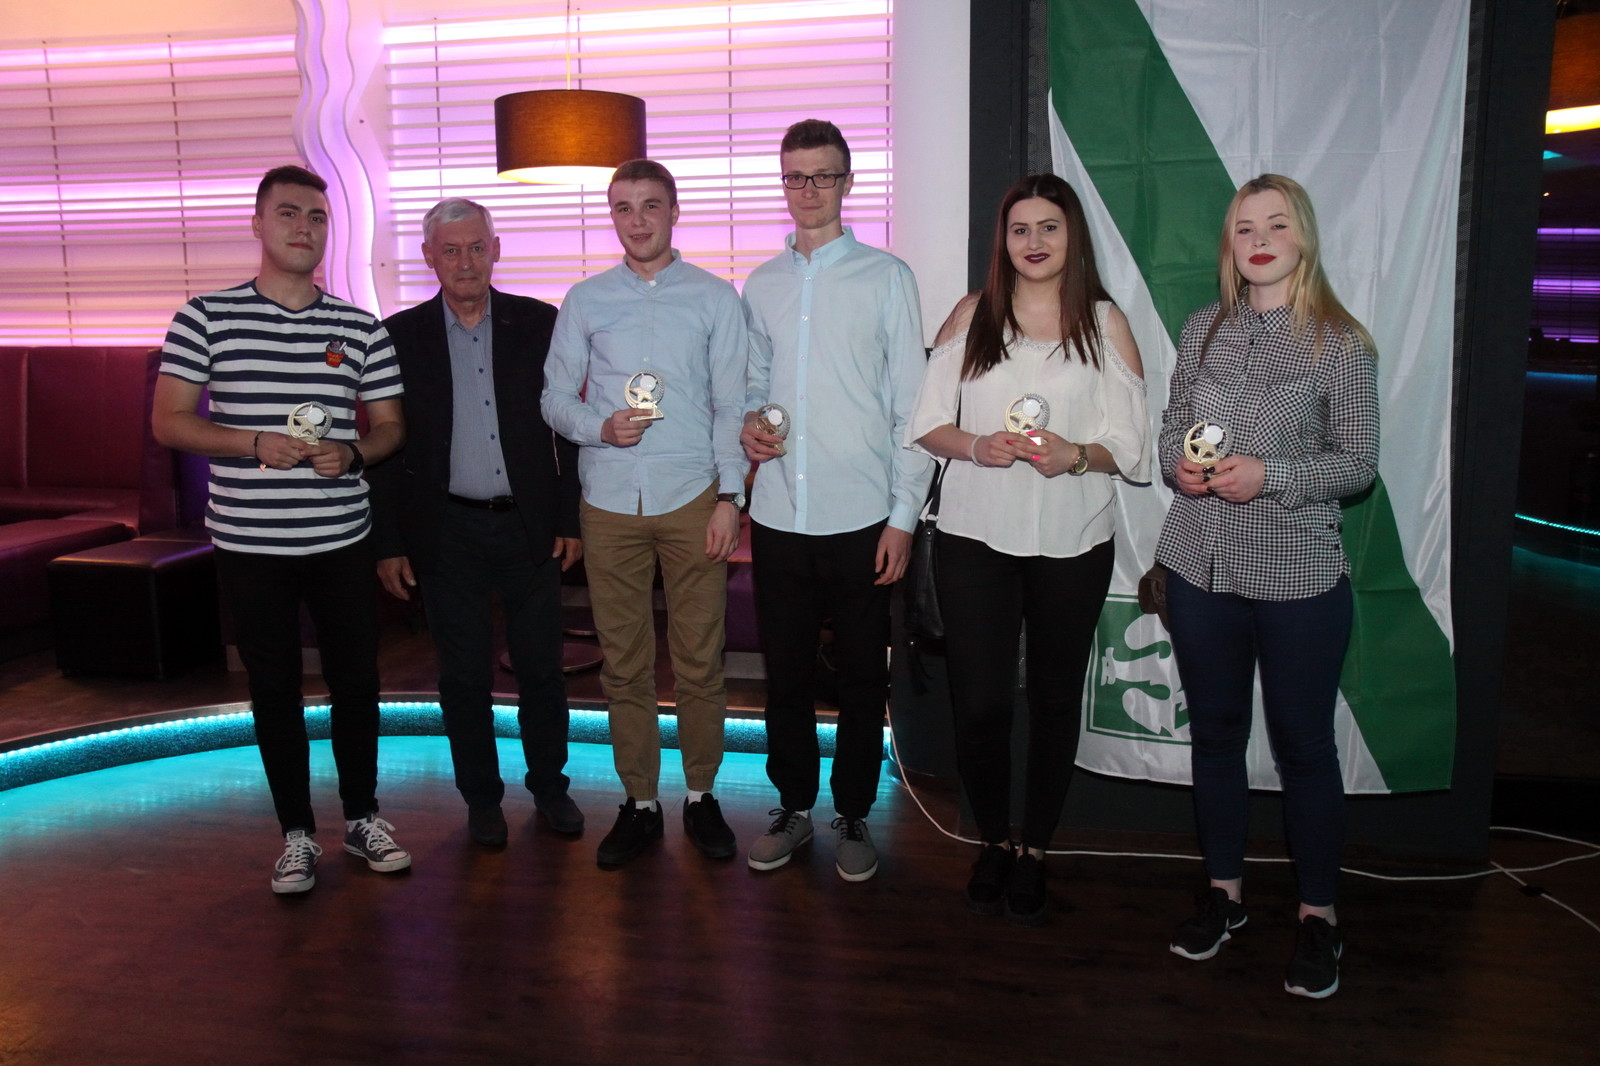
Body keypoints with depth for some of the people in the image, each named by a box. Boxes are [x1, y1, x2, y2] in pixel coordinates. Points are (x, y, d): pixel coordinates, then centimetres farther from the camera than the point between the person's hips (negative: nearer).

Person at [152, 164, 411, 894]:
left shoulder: (360, 328, 5)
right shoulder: (206, 317, -1)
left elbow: (389, 427, 9)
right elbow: (167, 421, -2)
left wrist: (351, 455, -13)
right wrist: (257, 443, -17)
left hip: (341, 538, 2)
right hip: (249, 542, -1)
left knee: (356, 678, 9)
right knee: (274, 688, 9)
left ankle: (362, 818, 28)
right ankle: (297, 835, 23)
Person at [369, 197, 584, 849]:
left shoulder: (539, 323, 1)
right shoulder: (400, 335, 0)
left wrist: (571, 517, 0)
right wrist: (388, 542, -1)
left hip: (530, 526, 1)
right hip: (447, 534, 0)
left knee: (541, 667, 9)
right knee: (464, 676, 9)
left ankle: (549, 784, 28)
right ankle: (481, 797, 26)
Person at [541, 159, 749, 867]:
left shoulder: (715, 298, 7)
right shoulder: (584, 301, 11)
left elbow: (730, 405, 4)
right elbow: (555, 398, 11)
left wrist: (729, 497, -5)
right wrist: (600, 428, -10)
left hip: (692, 500, -1)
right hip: (610, 504, 1)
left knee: (699, 661, 2)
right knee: (624, 664, 5)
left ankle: (701, 796, 18)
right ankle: (640, 803, 18)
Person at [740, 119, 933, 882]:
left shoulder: (885, 277, -1)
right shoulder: (762, 285, 11)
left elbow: (911, 404, -3)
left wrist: (903, 515, -8)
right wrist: (749, 422, -5)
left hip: (860, 518, -3)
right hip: (779, 516, 3)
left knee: (860, 678, 8)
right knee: (785, 672, 12)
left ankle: (854, 817, 24)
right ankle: (793, 806, 29)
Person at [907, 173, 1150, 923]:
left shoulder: (1105, 322, 4)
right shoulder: (971, 315, 6)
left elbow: (1131, 444, 1)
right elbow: (927, 422, 4)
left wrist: (1077, 454, -19)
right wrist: (975, 446, -15)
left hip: (1072, 543, 0)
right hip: (974, 537, 0)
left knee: (1054, 699, 10)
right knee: (979, 702, -2)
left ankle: (1034, 850, 29)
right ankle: (992, 842, 24)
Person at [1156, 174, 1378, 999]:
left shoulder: (1340, 342, -4)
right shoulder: (1202, 329, 7)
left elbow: (1358, 462, -4)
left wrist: (1269, 475, -18)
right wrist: (1178, 464, -7)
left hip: (1298, 578, -3)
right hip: (1201, 567, 4)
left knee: (1304, 746, 5)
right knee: (1215, 734, 14)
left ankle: (1318, 916, 22)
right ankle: (1223, 891, 31)